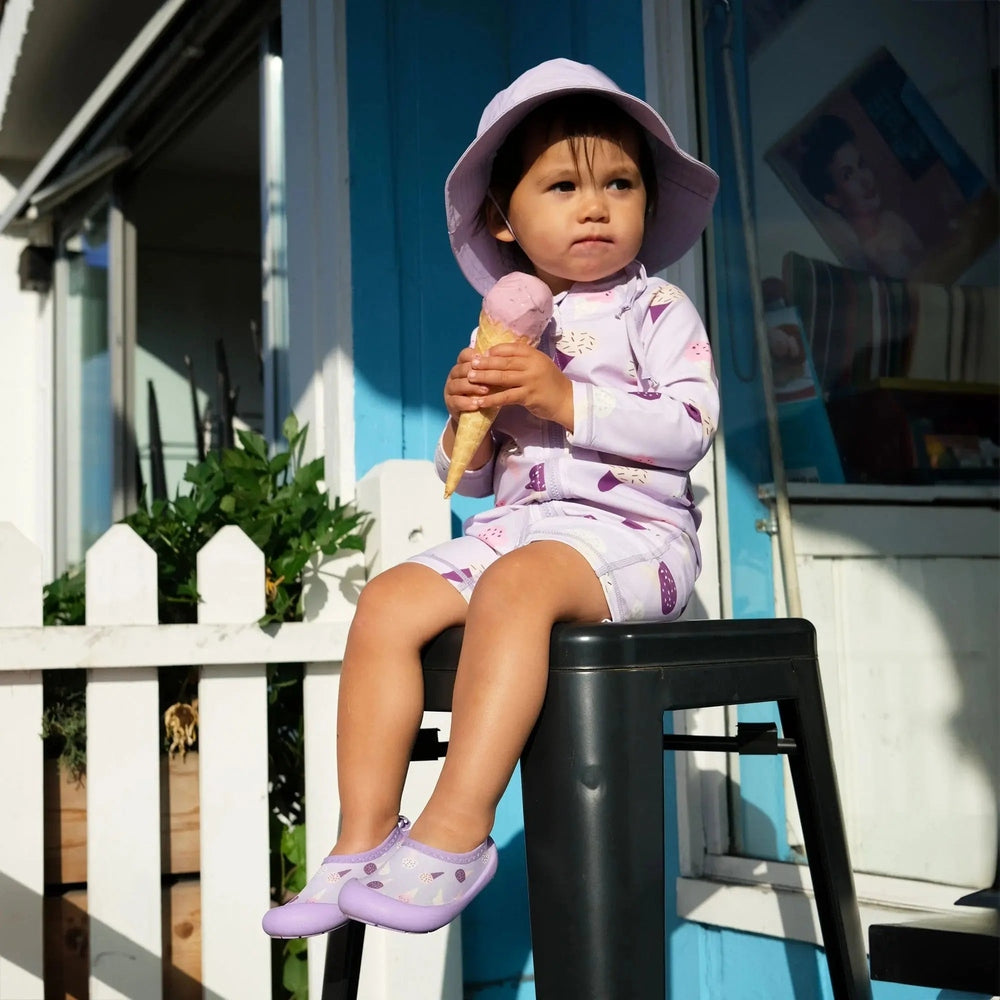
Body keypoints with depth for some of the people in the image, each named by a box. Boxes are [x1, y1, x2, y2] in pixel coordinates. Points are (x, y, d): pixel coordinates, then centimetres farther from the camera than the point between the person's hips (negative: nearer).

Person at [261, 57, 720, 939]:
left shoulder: (658, 311, 3)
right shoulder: (507, 332, 18)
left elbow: (691, 425, -12)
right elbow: (474, 478, 21)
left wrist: (568, 402, -18)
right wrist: (464, 421, -2)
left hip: (627, 529, -6)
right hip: (512, 525, 6)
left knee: (514, 585, -36)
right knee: (389, 602, -14)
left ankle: (456, 834, -36)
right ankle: (364, 840, -14)